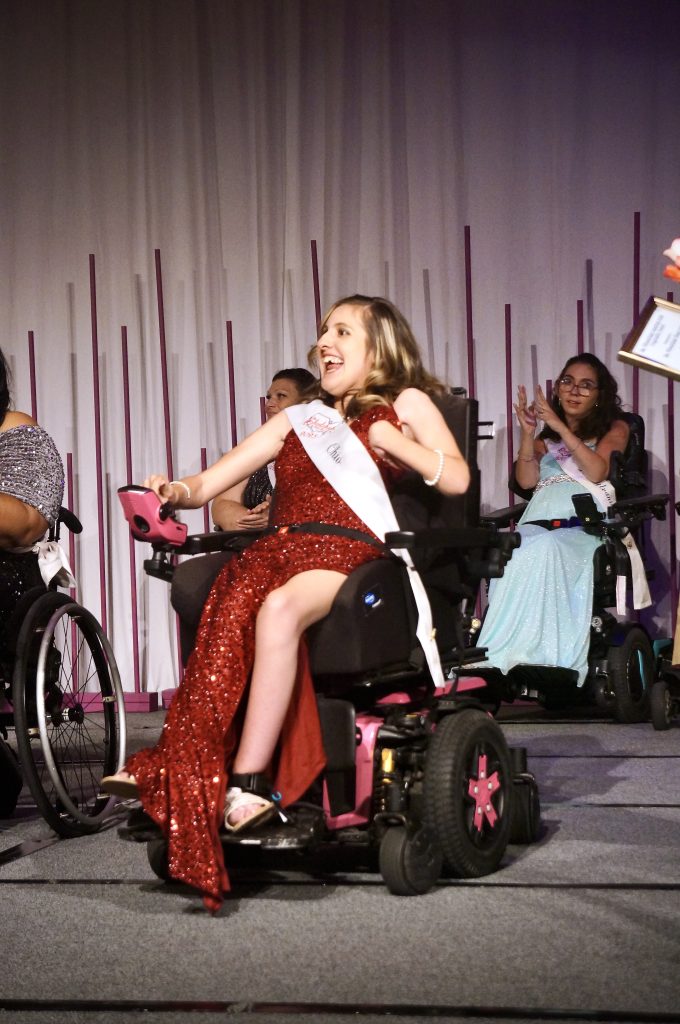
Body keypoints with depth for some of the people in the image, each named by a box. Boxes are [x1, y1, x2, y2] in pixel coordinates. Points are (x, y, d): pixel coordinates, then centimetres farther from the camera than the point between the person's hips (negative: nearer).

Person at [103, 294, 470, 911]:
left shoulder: (404, 403, 19)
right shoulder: (298, 419, 30)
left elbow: (457, 479, 7)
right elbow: (209, 484, 21)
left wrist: (395, 445, -4)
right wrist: (173, 492, 0)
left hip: (349, 553, -4)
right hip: (282, 548, 4)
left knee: (279, 607, -38)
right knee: (228, 604, -33)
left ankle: (247, 781, -38)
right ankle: (174, 767, -40)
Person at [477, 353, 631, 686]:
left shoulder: (615, 428, 21)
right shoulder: (546, 436, 31)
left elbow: (597, 472, 1)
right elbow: (526, 480, 13)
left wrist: (560, 427, -1)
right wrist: (528, 432, 2)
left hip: (587, 524, -3)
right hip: (541, 521, 3)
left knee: (544, 549, -40)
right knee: (516, 553, -37)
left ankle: (503, 658, -45)